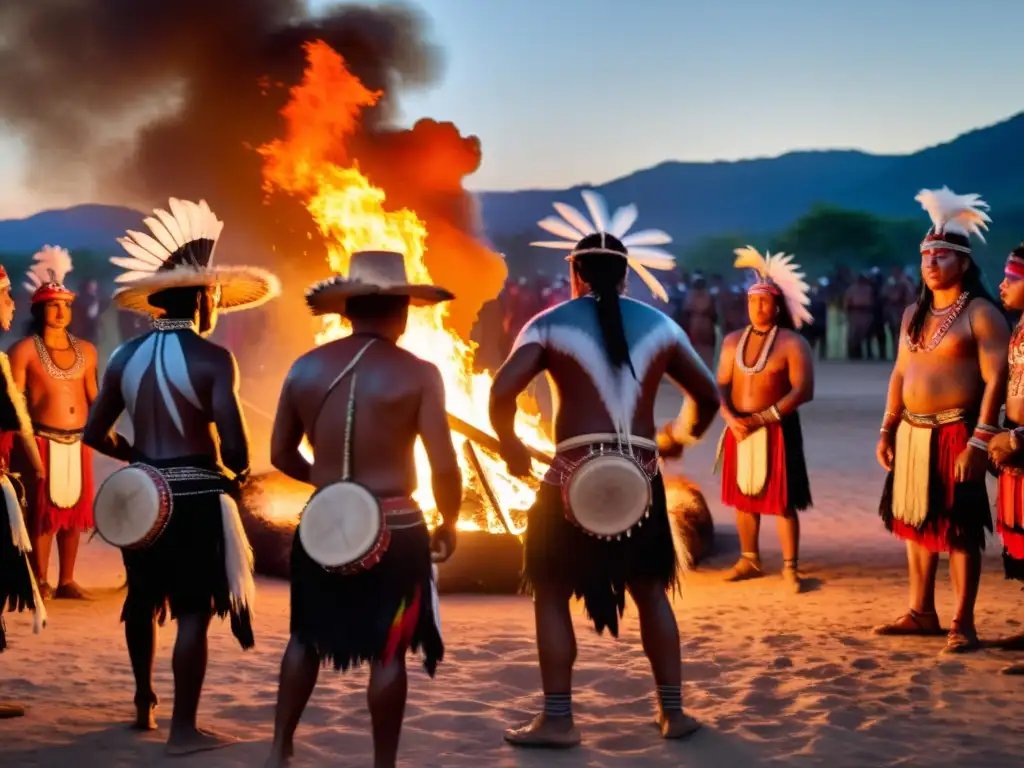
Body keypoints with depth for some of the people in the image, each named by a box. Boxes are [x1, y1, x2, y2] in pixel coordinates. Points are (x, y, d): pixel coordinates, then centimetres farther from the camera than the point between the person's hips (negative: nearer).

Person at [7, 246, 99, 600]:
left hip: (78, 442, 5)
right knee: (43, 511, -2)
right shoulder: (25, 349, -2)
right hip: (42, 442, -5)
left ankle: (67, 581, 14)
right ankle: (40, 582, 5)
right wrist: (23, 445, -14)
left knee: (75, 509, 6)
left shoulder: (85, 350, 12)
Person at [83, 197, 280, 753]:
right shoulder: (212, 359, -13)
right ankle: (184, 729, 1)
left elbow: (95, 433, 8)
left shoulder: (124, 357, 4)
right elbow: (234, 445, -20)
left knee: (144, 600, 21)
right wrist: (238, 474, 1)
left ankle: (144, 704, 37)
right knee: (194, 611, -1)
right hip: (197, 496, -6)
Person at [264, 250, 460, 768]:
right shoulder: (417, 374, -11)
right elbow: (444, 468, -13)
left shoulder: (305, 368, 2)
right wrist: (448, 525, 4)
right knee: (388, 652, 7)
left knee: (307, 637, 22)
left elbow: (281, 454, 10)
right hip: (395, 529, -4)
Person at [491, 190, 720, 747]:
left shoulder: (550, 324, 0)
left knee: (551, 593, 9)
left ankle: (556, 720, 6)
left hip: (575, 475, -3)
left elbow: (501, 392, -13)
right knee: (651, 591, 18)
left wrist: (511, 447, 4)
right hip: (640, 477, 3)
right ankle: (673, 712, 20)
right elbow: (708, 395, 14)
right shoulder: (659, 325, 9)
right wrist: (681, 433, 33)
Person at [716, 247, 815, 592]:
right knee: (743, 497, 10)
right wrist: (731, 417, -15)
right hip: (738, 430, 5)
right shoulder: (733, 340, 7)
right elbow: (721, 384, 4)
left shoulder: (792, 343, -8)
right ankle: (749, 560, 23)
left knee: (782, 501, -4)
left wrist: (760, 419, -19)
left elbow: (803, 391, -15)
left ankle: (790, 567, 3)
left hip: (777, 430, -5)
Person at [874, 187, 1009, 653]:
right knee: (915, 523, 12)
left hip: (956, 434, -8)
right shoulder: (914, 314, 14)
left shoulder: (981, 314, -9)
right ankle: (921, 613, 22)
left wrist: (979, 441, -21)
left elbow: (995, 379, -15)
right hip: (912, 434, 8)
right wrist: (887, 431, 12)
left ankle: (963, 623, 2)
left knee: (959, 529, -4)